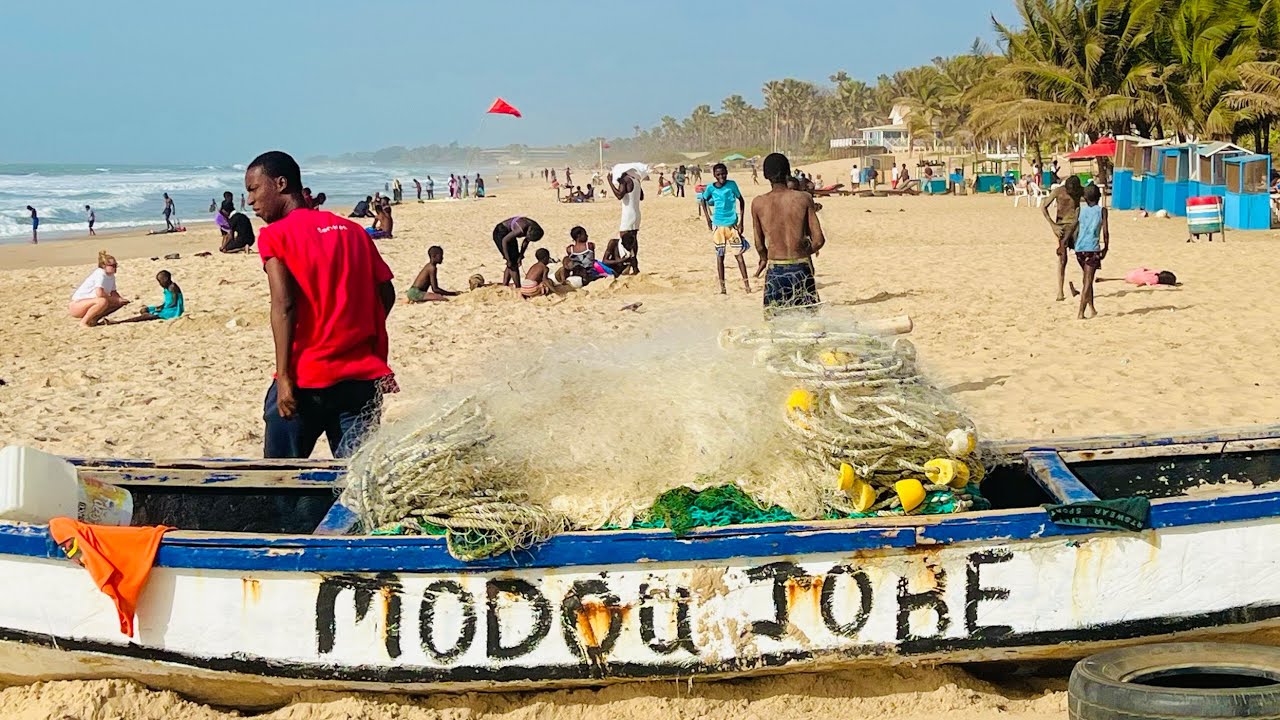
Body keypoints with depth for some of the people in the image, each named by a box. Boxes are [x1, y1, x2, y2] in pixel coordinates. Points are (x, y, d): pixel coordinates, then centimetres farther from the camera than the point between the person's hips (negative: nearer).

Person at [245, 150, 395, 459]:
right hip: (363, 378, 5)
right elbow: (386, 293, 10)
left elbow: (283, 306, -13)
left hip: (306, 379, -5)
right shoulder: (352, 230, 13)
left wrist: (284, 377, -15)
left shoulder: (275, 235, -2)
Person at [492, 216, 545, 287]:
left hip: (508, 233, 8)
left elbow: (526, 241, 2)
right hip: (501, 233, -8)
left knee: (514, 262, 5)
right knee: (512, 262, -11)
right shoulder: (521, 230, -37)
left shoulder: (536, 229, -15)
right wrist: (508, 259, -26)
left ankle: (504, 285, 11)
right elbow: (504, 241, -29)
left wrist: (520, 256, -3)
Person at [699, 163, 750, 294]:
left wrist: (741, 221, -3)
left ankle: (746, 283, 6)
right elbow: (704, 200, 15)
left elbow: (741, 201, 1)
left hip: (732, 225, -1)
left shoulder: (732, 185, -6)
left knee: (739, 254, -1)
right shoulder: (711, 188, -3)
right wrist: (708, 218, 8)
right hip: (718, 225, 1)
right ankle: (722, 287, 10)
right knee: (720, 256, 5)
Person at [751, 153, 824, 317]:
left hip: (776, 269, 0)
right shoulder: (803, 198, -5)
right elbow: (818, 240, -4)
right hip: (801, 268, 0)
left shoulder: (758, 203, -2)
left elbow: (759, 245, 5)